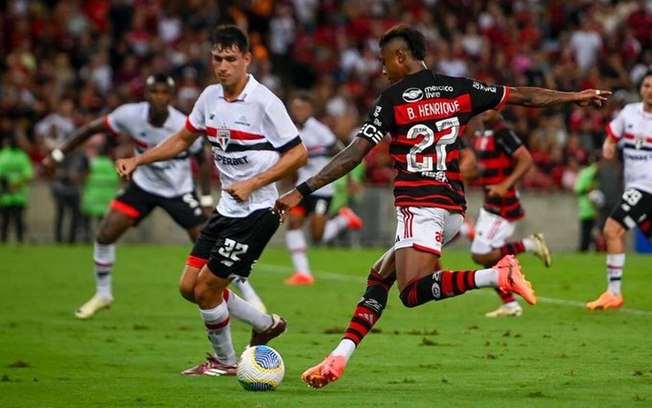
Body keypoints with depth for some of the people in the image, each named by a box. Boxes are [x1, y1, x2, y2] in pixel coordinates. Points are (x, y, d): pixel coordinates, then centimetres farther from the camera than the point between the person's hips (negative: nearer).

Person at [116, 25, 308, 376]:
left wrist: (253, 183, -22)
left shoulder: (263, 102, -16)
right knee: (189, 286, 8)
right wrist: (138, 160, 8)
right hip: (227, 209, 8)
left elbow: (298, 153, -14)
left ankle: (225, 361, 18)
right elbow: (183, 139, 20)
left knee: (206, 288, -6)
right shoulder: (210, 97, 5)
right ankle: (266, 324, 25)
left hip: (256, 211, -8)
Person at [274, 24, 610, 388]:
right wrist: (575, 97, 29)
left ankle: (497, 275, -34)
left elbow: (353, 155, -7)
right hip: (453, 209, 8)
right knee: (380, 275, 15)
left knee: (412, 292, -19)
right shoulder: (459, 90, 10)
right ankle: (340, 357, 5)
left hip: (420, 206, -8)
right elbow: (524, 97, 15)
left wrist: (302, 192, -5)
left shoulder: (392, 100, -3)